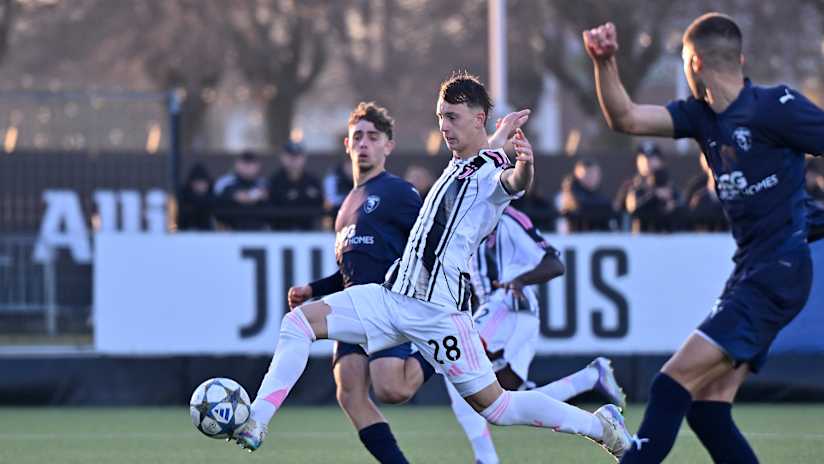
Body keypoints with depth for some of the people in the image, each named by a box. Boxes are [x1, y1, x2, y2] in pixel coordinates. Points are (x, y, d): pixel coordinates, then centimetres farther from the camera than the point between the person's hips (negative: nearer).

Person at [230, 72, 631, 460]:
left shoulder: (492, 171, -10)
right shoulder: (458, 164, 17)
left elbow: (512, 180, -37)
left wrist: (524, 167, -57)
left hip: (437, 309, -9)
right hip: (394, 295, 9)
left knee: (494, 407, -5)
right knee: (300, 321, -3)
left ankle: (601, 425, 12)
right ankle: (254, 422, -8)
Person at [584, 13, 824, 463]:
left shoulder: (775, 106, -11)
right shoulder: (701, 115, 12)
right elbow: (625, 118, 7)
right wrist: (604, 63, -9)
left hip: (777, 274, -8)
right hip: (748, 273, 9)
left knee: (672, 385, -13)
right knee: (706, 408, 4)